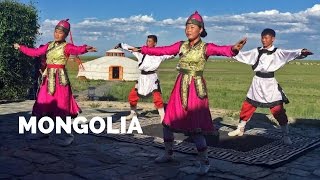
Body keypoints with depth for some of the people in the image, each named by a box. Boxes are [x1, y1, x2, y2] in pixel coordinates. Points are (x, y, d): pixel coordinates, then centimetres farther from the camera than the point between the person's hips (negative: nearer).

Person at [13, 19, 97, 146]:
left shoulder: (66, 47, -6)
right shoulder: (49, 45, 13)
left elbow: (77, 49, -27)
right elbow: (34, 52, 23)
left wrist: (85, 49, -49)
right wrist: (20, 47, 30)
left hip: (60, 78, -6)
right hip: (48, 77, 7)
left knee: (60, 106, -7)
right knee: (42, 105, 11)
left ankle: (68, 135, 2)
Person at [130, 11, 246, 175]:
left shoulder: (206, 47, -7)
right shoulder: (181, 45, 7)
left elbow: (222, 50, -25)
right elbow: (161, 50, 11)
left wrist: (233, 49, -47)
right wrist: (142, 49, 11)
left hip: (195, 89, -5)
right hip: (180, 88, 6)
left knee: (195, 128, -8)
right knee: (168, 121, 12)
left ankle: (204, 162, 9)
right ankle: (168, 154, 33)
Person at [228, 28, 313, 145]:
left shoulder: (277, 52, -5)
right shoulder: (257, 51, 7)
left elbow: (291, 54, -22)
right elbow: (241, 55, 9)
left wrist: (301, 52, -40)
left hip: (270, 83, -4)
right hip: (257, 83, 4)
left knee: (279, 110, -6)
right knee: (247, 106, 11)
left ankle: (286, 135, 7)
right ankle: (240, 129, 30)